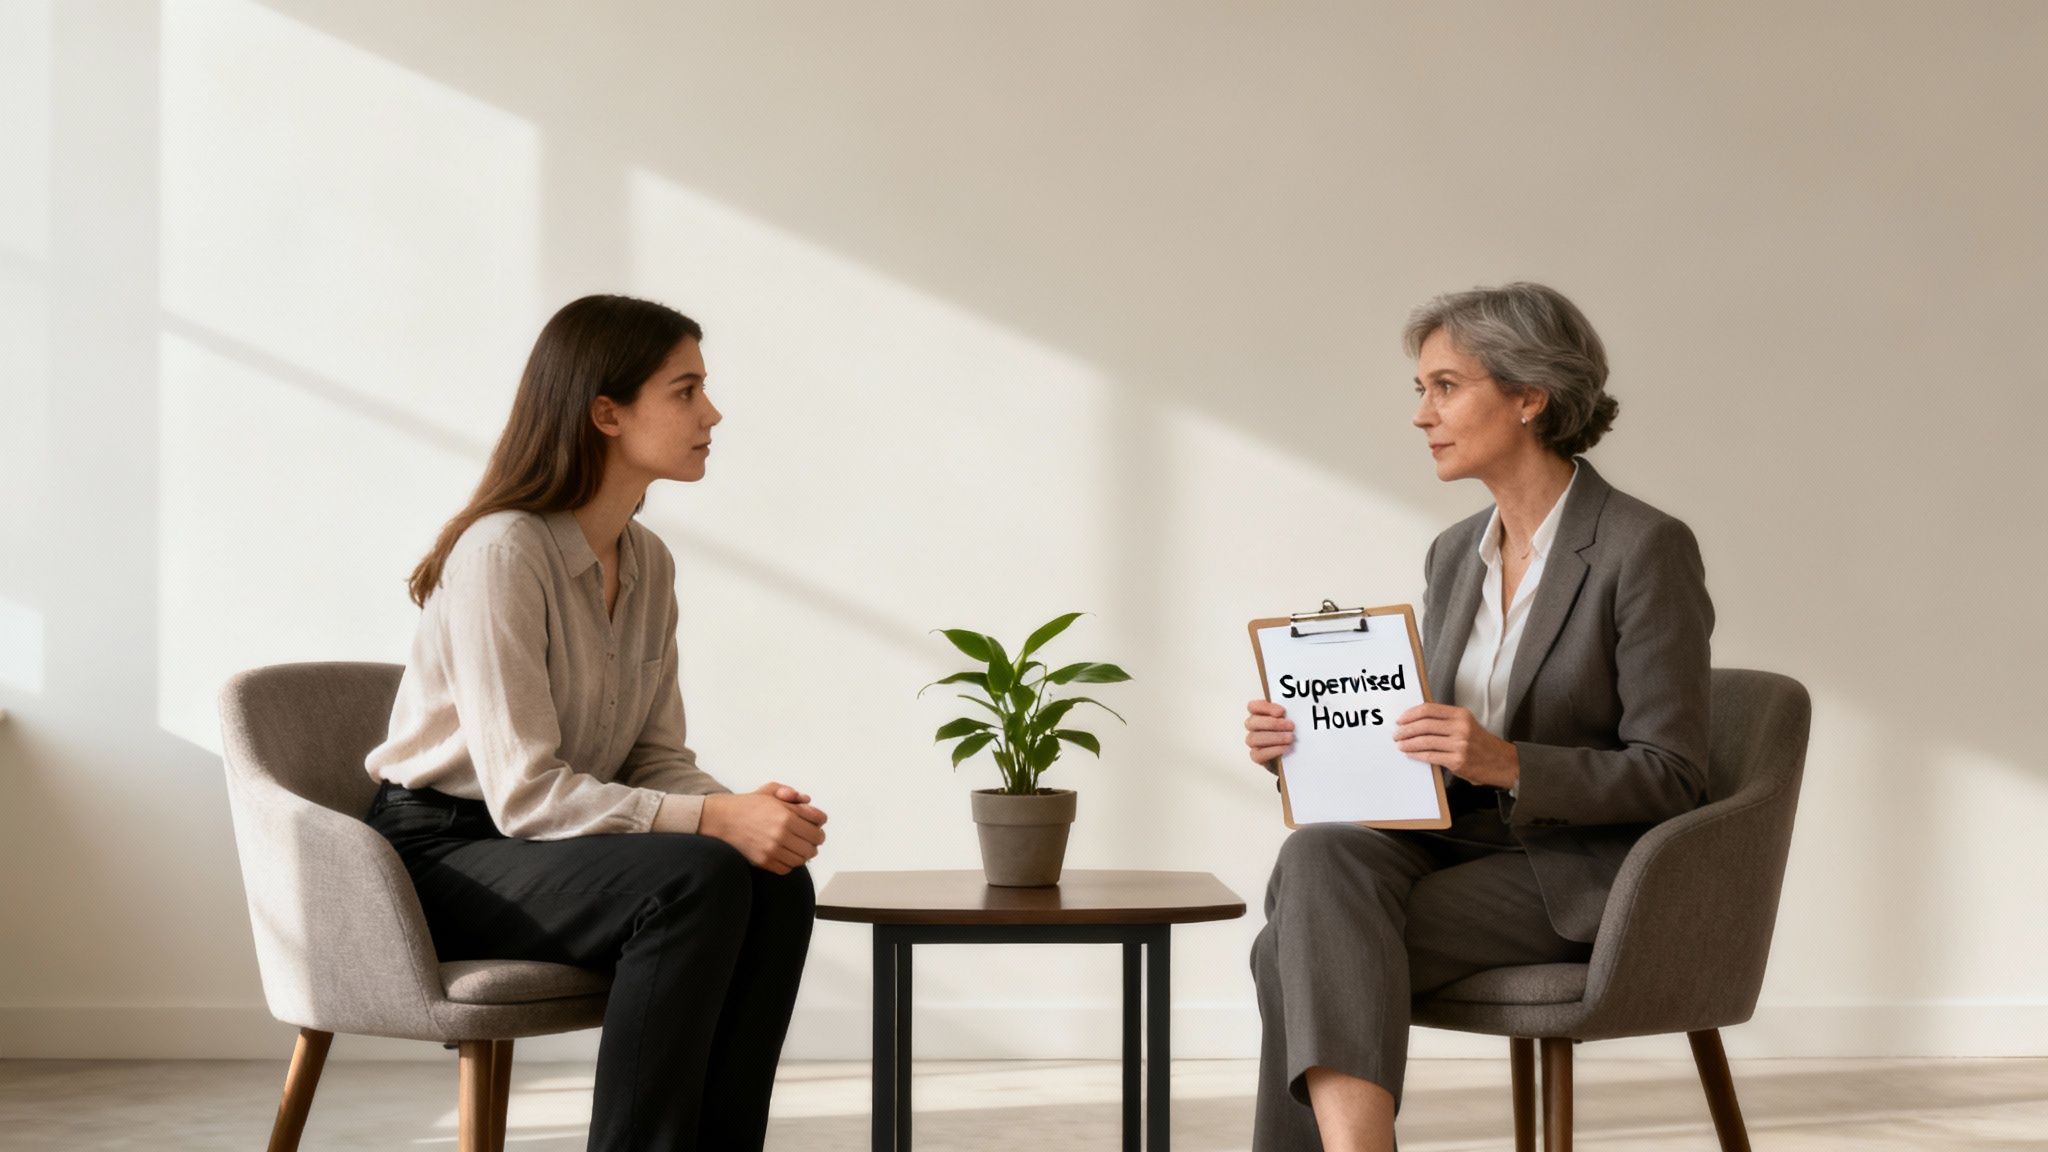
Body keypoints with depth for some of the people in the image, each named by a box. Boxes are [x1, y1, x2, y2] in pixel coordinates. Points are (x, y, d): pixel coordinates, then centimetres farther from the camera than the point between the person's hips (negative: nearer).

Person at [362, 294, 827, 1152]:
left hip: (550, 852, 7)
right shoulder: (503, 552, -20)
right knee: (697, 879, -31)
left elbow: (658, 759, 5)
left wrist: (747, 812, -17)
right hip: (443, 856, -7)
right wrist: (714, 821, -30)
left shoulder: (647, 565, 6)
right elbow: (524, 792, -24)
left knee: (777, 886, -20)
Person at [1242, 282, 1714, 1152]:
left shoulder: (1645, 548, -10)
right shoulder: (1454, 554, 13)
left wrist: (1508, 763, -26)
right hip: (1453, 849, 6)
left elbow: (1671, 777, -12)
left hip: (1579, 878, -6)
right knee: (1319, 855, -28)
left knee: (1302, 955, -26)